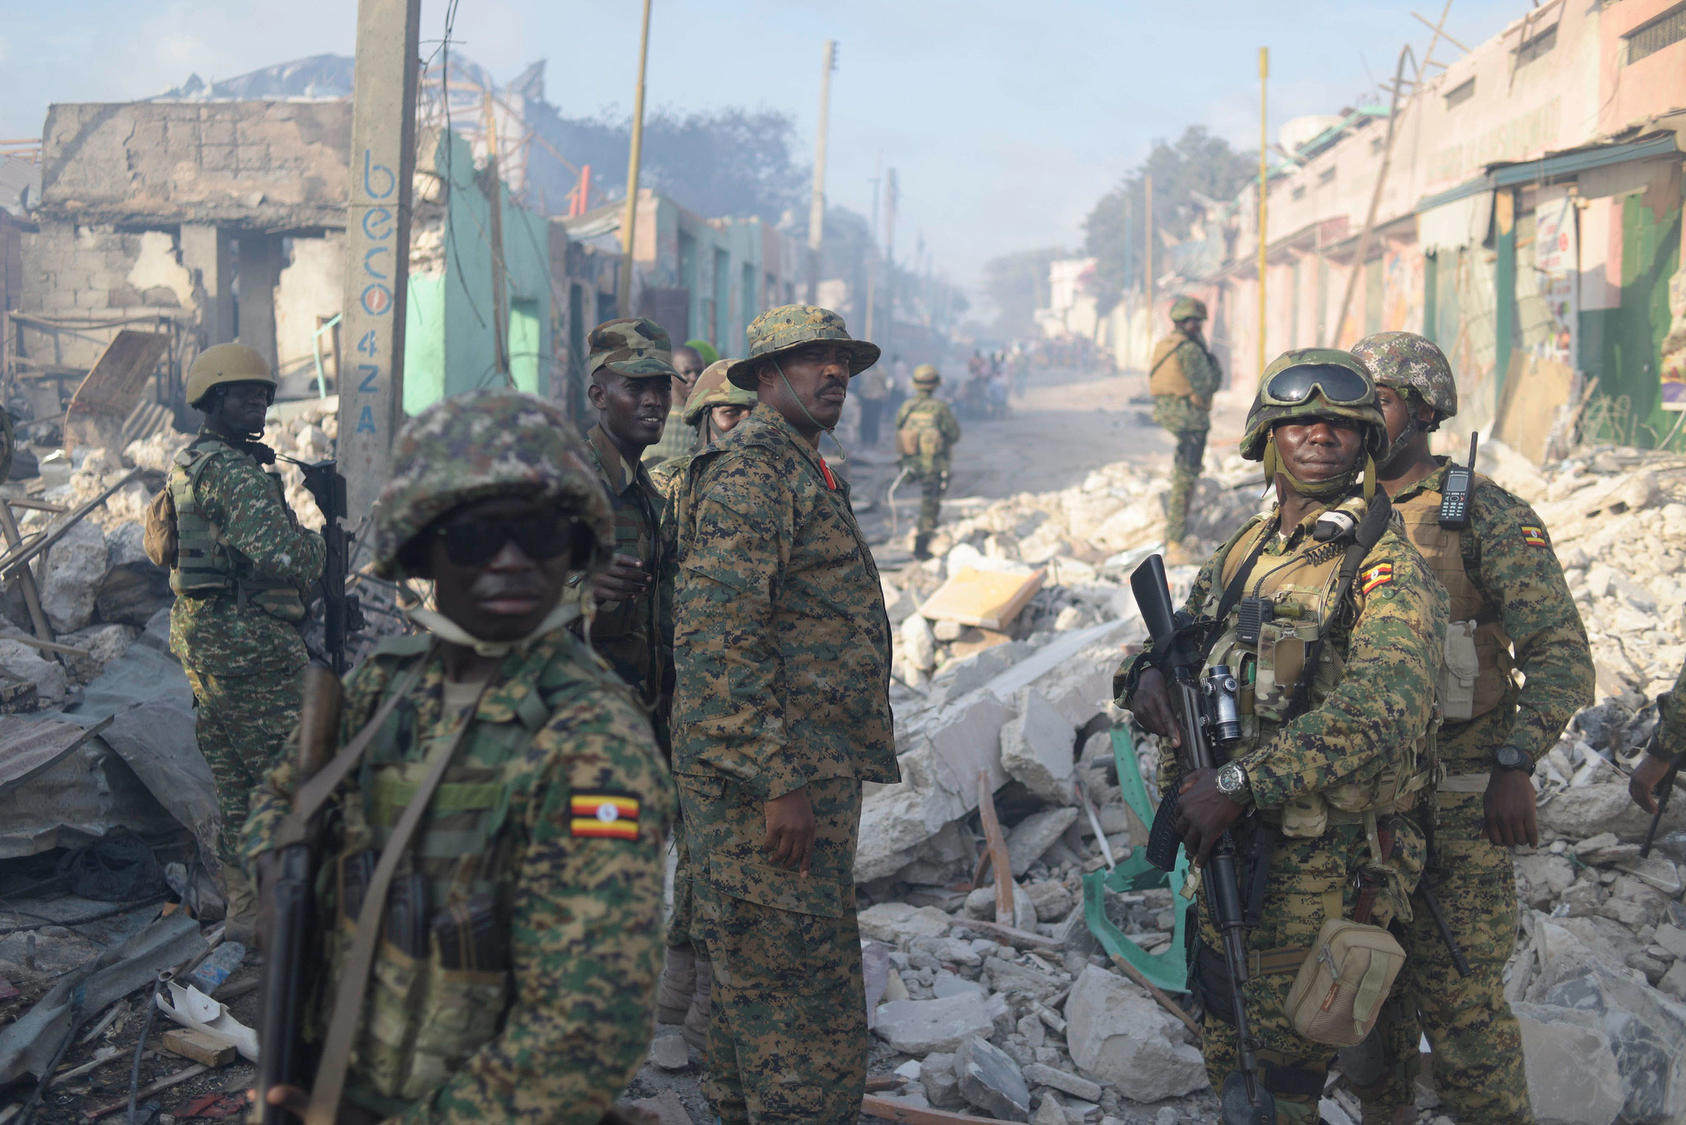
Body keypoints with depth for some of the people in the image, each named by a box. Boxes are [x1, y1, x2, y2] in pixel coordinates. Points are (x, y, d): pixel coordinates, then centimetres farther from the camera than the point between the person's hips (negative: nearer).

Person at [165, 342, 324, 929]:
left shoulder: (185, 465, 16)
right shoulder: (231, 471, -17)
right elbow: (280, 551, -28)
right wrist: (317, 546, -8)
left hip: (199, 638, 10)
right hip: (246, 643, -10)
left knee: (234, 784, 16)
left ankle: (243, 904, 24)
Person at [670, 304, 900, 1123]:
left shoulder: (801, 473, 19)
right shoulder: (750, 472, -14)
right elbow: (715, 638, -23)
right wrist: (779, 780, -24)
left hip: (807, 775, 10)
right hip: (771, 779, -10)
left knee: (757, 983, 19)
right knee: (803, 998, -6)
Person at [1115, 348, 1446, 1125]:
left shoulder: (1388, 569, -13)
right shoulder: (1243, 549, 10)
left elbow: (1383, 710, -28)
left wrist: (1242, 780, -30)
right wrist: (1150, 674, -6)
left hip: (1316, 860, -6)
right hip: (1218, 838, 6)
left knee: (1284, 1060, 5)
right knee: (1223, 1044, 20)